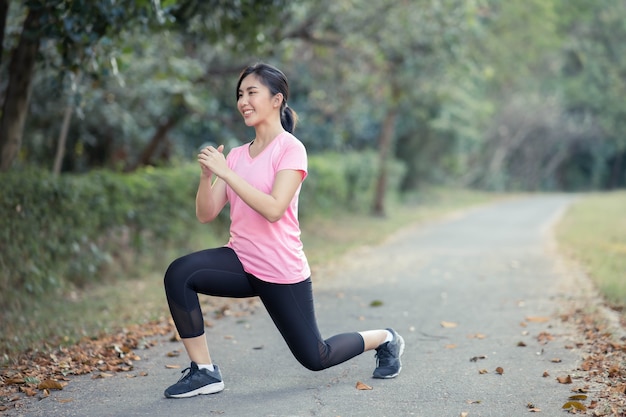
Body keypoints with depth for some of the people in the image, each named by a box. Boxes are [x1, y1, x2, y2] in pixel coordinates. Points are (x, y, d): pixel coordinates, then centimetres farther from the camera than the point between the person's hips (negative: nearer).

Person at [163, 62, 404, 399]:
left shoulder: (291, 149, -11)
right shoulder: (236, 155, 7)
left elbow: (273, 209, -25)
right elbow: (205, 214, 2)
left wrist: (225, 173, -27)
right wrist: (207, 175, -15)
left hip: (281, 271, -5)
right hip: (241, 260, 5)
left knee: (315, 358, 7)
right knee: (179, 274, -22)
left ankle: (385, 340, 36)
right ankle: (203, 372, -10)